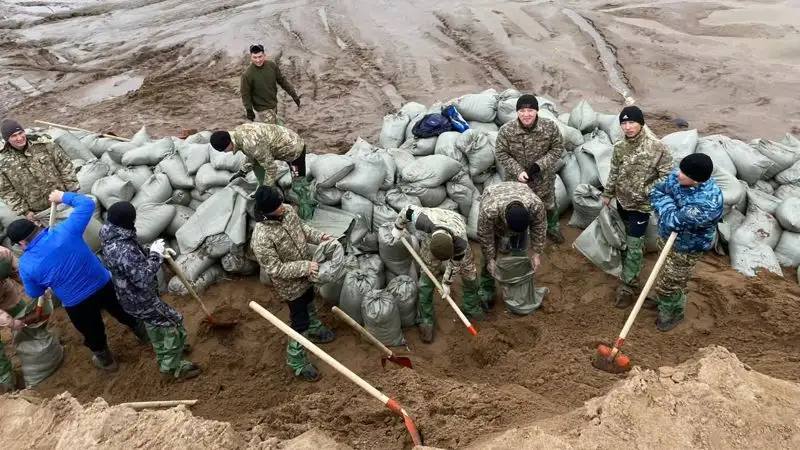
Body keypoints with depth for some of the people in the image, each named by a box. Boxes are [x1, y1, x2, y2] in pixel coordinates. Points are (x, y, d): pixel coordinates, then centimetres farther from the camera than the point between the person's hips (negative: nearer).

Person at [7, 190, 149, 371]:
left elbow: (34, 293, 0)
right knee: (122, 313, 31)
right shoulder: (65, 231, -21)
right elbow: (87, 204, -10)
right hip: (104, 285, 1)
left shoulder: (26, 265, -18)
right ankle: (143, 334, 55)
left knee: (94, 334, 28)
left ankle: (106, 360, 53)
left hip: (77, 304, -1)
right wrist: (64, 197, 3)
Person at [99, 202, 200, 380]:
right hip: (139, 300, -10)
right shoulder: (123, 249, -37)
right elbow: (143, 279, -35)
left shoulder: (111, 237, -6)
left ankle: (163, 355, 53)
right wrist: (156, 255, -26)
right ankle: (172, 366, 20)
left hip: (128, 295, 10)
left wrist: (151, 251, 2)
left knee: (153, 322, 31)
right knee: (174, 323, 5)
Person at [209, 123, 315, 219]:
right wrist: (243, 171, 6)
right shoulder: (237, 133, -4)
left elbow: (271, 168, -27)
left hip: (293, 147, -10)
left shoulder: (251, 143, -34)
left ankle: (307, 218, 3)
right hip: (283, 143, 10)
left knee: (299, 185, -9)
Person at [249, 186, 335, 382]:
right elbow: (275, 269, -30)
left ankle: (314, 330, 61)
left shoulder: (287, 211, -14)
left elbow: (301, 228, 6)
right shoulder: (261, 238, -37)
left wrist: (319, 236, -9)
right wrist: (305, 267, -31)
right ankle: (296, 360, 29)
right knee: (300, 322, 7)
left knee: (310, 303, 32)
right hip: (290, 284, -8)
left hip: (306, 274, 8)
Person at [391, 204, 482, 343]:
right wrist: (398, 228, -12)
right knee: (427, 277, -3)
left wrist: (447, 283, -9)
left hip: (456, 236, 0)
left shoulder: (461, 242, -43)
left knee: (470, 272, 4)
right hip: (431, 233, 0)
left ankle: (472, 308, 28)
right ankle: (425, 320, 9)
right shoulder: (424, 222, -48)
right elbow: (408, 209, -27)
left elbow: (454, 263, -22)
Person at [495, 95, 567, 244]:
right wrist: (518, 171, -24)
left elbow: (558, 148, -9)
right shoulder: (506, 130, -21)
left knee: (549, 204, 25)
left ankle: (552, 227, 54)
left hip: (543, 177, 1)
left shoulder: (550, 126, -18)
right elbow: (502, 154, -12)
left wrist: (540, 165, -22)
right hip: (516, 179, -1)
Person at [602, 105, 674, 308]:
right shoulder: (620, 146, -5)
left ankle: (627, 285, 9)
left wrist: (645, 191, -24)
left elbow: (667, 176, -17)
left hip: (641, 205, -5)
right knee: (630, 237, 28)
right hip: (622, 200, 5)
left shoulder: (657, 147, -22)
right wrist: (608, 194, 16)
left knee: (633, 246, -1)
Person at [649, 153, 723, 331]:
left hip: (685, 249, -7)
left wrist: (664, 200, -24)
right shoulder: (677, 177, -17)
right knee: (666, 275, 31)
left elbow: (674, 221, -38)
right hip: (666, 237, 7)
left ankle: (674, 313, 40)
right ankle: (664, 302, 58)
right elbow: (656, 191, -3)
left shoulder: (707, 203, -40)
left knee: (667, 284, 10)